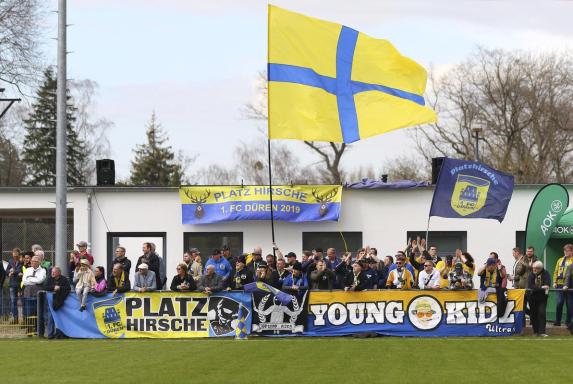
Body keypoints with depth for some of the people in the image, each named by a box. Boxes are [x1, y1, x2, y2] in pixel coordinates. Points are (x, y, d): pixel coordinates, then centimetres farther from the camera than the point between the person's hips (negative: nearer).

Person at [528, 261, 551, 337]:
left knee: (542, 313, -12)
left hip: (542, 297, -2)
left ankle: (542, 332, -13)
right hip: (533, 297, 2)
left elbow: (548, 284, -20)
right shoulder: (531, 275, -4)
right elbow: (530, 286, -16)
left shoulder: (545, 274, -7)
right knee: (533, 314, 5)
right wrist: (541, 288, -26)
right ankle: (536, 331, 17)